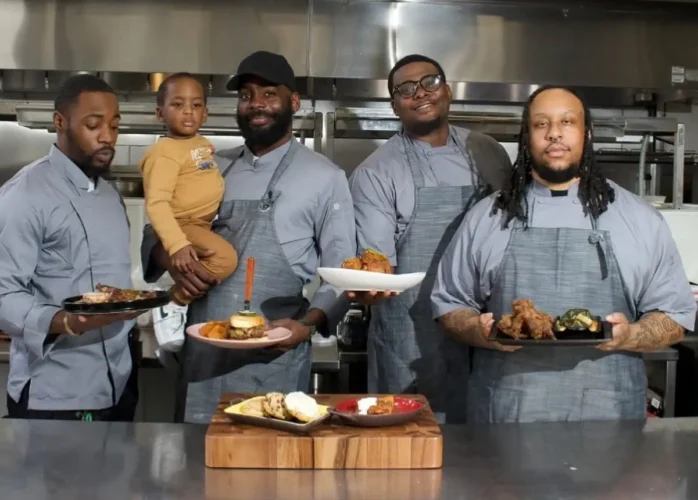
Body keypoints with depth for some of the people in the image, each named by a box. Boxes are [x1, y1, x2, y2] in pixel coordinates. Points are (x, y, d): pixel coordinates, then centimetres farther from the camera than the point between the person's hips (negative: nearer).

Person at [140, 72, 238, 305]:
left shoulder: (203, 144, 7)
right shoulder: (165, 152, -21)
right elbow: (157, 203, -29)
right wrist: (177, 244, -36)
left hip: (206, 224, 10)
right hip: (184, 226, -10)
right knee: (226, 258, -28)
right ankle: (179, 295, -11)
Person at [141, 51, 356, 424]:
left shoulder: (325, 177, -1)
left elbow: (339, 273, -1)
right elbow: (156, 234, 16)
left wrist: (308, 324, -18)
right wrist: (172, 261, -6)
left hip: (274, 362, -4)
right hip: (203, 355, 4)